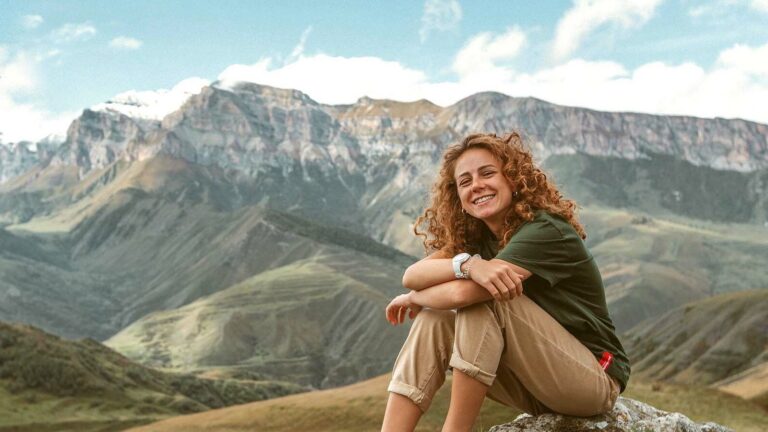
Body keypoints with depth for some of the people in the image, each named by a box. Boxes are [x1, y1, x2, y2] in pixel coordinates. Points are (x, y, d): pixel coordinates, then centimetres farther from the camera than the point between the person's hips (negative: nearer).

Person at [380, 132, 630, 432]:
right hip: (536, 382, 7)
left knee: (484, 300, -26)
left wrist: (414, 299, -8)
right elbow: (412, 276, -13)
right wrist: (467, 264, -33)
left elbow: (462, 292, -30)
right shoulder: (476, 236, 4)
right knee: (434, 322, -12)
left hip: (595, 380, -7)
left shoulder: (545, 230, -20)